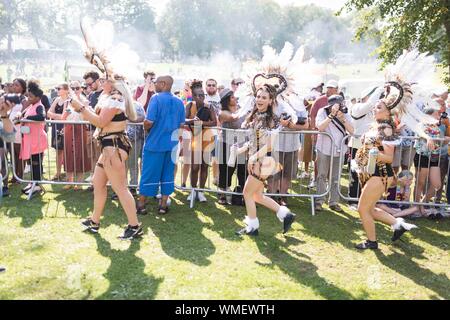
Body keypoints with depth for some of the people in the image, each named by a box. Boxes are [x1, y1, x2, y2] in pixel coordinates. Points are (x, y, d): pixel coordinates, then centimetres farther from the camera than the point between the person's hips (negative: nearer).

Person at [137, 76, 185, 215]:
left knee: (149, 173, 5)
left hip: (154, 142, -4)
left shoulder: (156, 98, -12)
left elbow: (149, 122, -19)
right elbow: (181, 125, 8)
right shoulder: (179, 102, 4)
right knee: (167, 173, 11)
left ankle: (141, 204, 16)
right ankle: (163, 205, 15)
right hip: (171, 143, 5)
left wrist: (146, 128, 2)